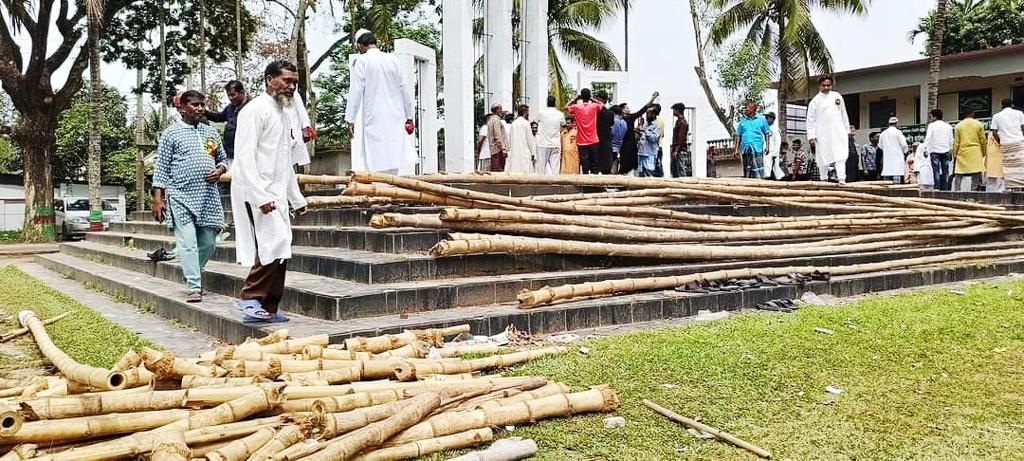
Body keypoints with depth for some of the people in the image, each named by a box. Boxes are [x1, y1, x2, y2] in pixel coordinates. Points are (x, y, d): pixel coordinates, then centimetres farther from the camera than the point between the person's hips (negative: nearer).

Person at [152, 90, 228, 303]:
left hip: (209, 196, 5)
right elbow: (161, 167, -1)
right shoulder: (171, 133, 1)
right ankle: (194, 288, -9)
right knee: (187, 243, -11)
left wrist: (219, 170, -1)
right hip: (181, 196, -5)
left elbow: (223, 158, 23)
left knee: (208, 243, 7)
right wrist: (158, 198, -6)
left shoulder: (211, 132, 15)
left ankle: (192, 275, 30)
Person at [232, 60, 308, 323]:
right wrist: (261, 197, -25)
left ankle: (267, 309, 14)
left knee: (278, 251, 7)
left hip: (276, 194, 9)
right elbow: (245, 157, -18)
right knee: (274, 243, -19)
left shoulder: (282, 114, 20)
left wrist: (296, 199, 22)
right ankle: (250, 297, -9)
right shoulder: (256, 110, -9)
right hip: (257, 193, -9)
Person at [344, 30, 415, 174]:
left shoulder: (361, 61, -4)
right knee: (393, 160, 9)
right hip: (396, 118, 5)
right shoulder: (392, 60, 10)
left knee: (379, 165, -5)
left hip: (375, 119, -5)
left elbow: (356, 91, -7)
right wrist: (409, 116, 21)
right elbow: (404, 89, 14)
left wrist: (350, 119, -2)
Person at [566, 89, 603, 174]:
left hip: (582, 142, -1)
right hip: (593, 141, 1)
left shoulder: (576, 107, -7)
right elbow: (602, 106, 18)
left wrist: (574, 99, 15)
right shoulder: (594, 106, -4)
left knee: (585, 163, 0)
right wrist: (593, 99, 16)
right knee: (594, 163, 8)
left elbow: (566, 108, 11)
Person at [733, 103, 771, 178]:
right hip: (745, 149, 3)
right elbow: (738, 136, 13)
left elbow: (767, 134, 9)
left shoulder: (761, 120, 8)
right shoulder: (742, 121, 13)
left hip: (757, 149, -3)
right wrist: (736, 149, 7)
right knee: (746, 169, 5)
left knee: (758, 169, -11)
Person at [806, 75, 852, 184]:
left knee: (840, 155, -10)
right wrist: (811, 136, -8)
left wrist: (847, 129, 14)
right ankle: (824, 179, 14)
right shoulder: (815, 101, 3)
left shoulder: (837, 96, 11)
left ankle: (841, 178, -16)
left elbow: (844, 114, 16)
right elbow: (811, 120, 0)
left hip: (838, 131, 2)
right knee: (823, 158, 3)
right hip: (823, 133, -2)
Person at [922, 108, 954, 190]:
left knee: (936, 170, -6)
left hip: (935, 150, -4)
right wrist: (951, 151, 22)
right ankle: (945, 188, 3)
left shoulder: (932, 125, 0)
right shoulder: (948, 126, 15)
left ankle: (937, 187, -13)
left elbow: (928, 138, -10)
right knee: (945, 170, 5)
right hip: (945, 150, 4)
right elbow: (951, 140, 17)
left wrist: (925, 149, -13)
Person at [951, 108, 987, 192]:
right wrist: (984, 153, 14)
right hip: (975, 154, -1)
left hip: (962, 154, 1)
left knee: (958, 177, 4)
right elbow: (983, 141, 5)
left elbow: (956, 143, 3)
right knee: (975, 177, -3)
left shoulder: (959, 126, 4)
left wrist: (955, 155, 9)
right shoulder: (978, 124, 3)